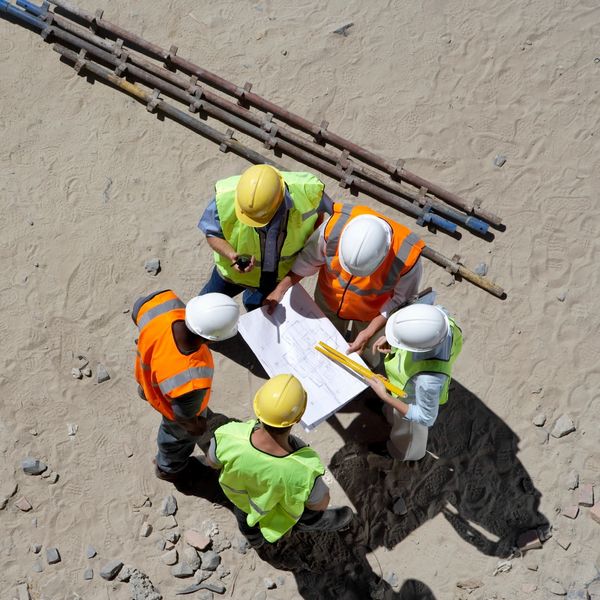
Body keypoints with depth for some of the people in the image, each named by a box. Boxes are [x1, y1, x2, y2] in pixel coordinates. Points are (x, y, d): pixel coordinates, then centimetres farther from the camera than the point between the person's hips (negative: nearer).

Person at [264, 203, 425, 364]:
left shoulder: (407, 258, -42)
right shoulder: (335, 226, -38)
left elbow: (401, 300, -20)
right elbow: (308, 259, -16)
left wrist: (369, 333, -23)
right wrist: (280, 290, -12)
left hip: (372, 313, -2)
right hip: (329, 299, 2)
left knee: (364, 355, 27)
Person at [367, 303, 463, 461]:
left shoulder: (429, 380, -50)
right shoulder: (439, 315, -38)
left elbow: (426, 418, -30)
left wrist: (385, 397, -30)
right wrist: (390, 337, -20)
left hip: (413, 401, -4)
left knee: (406, 430, 32)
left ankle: (403, 452, 66)